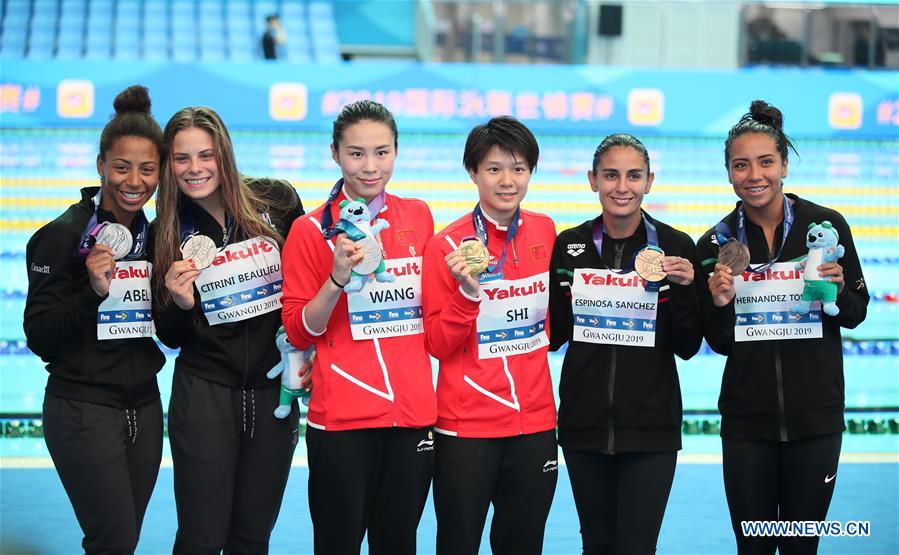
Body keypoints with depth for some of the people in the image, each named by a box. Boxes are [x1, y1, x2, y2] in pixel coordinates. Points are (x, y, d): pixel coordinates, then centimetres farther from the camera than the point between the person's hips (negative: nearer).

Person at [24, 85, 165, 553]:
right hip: (83, 410, -6)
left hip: (144, 406, 6)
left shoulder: (153, 234, 8)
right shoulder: (63, 235, -11)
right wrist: (92, 291, -25)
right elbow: (39, 337, -12)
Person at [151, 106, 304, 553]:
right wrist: (180, 304, -16)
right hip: (205, 393, 0)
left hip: (275, 388, 1)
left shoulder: (276, 201, -3)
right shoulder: (165, 233, 0)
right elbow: (170, 337, 5)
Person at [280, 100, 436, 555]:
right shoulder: (311, 230, -3)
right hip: (342, 419, -3)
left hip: (414, 412, 3)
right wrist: (339, 279, -17)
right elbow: (299, 333, -4)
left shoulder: (418, 217, 7)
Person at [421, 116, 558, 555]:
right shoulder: (447, 245, -9)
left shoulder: (544, 231, 3)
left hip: (535, 419, 4)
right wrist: (468, 291, -23)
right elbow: (438, 345, -9)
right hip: (467, 426, -4)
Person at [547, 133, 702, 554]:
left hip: (650, 425, -2)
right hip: (584, 422, 2)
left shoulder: (675, 247, -2)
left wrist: (683, 288, -16)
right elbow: (553, 335, 8)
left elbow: (687, 347, -1)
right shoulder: (569, 246, 2)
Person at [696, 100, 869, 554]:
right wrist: (719, 306, -14)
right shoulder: (716, 244, 0)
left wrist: (837, 290, -15)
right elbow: (720, 343, 6)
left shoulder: (826, 225, -4)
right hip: (747, 418, 1)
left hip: (816, 415, -1)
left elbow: (856, 314, 5)